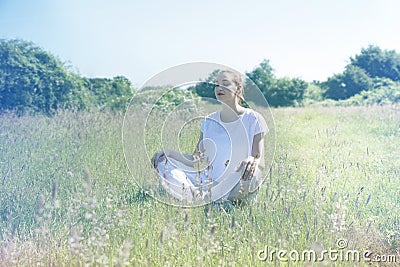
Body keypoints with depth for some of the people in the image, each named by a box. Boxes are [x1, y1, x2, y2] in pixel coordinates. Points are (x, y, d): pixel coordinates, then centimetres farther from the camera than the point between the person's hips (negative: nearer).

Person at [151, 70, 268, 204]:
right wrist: (168, 152, -4)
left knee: (250, 175, -40)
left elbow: (261, 165, -3)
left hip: (238, 188, -4)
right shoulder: (209, 121, 15)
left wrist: (253, 161, -28)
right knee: (161, 161, -12)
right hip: (210, 184, 5)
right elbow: (196, 161, 11)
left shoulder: (252, 119, 2)